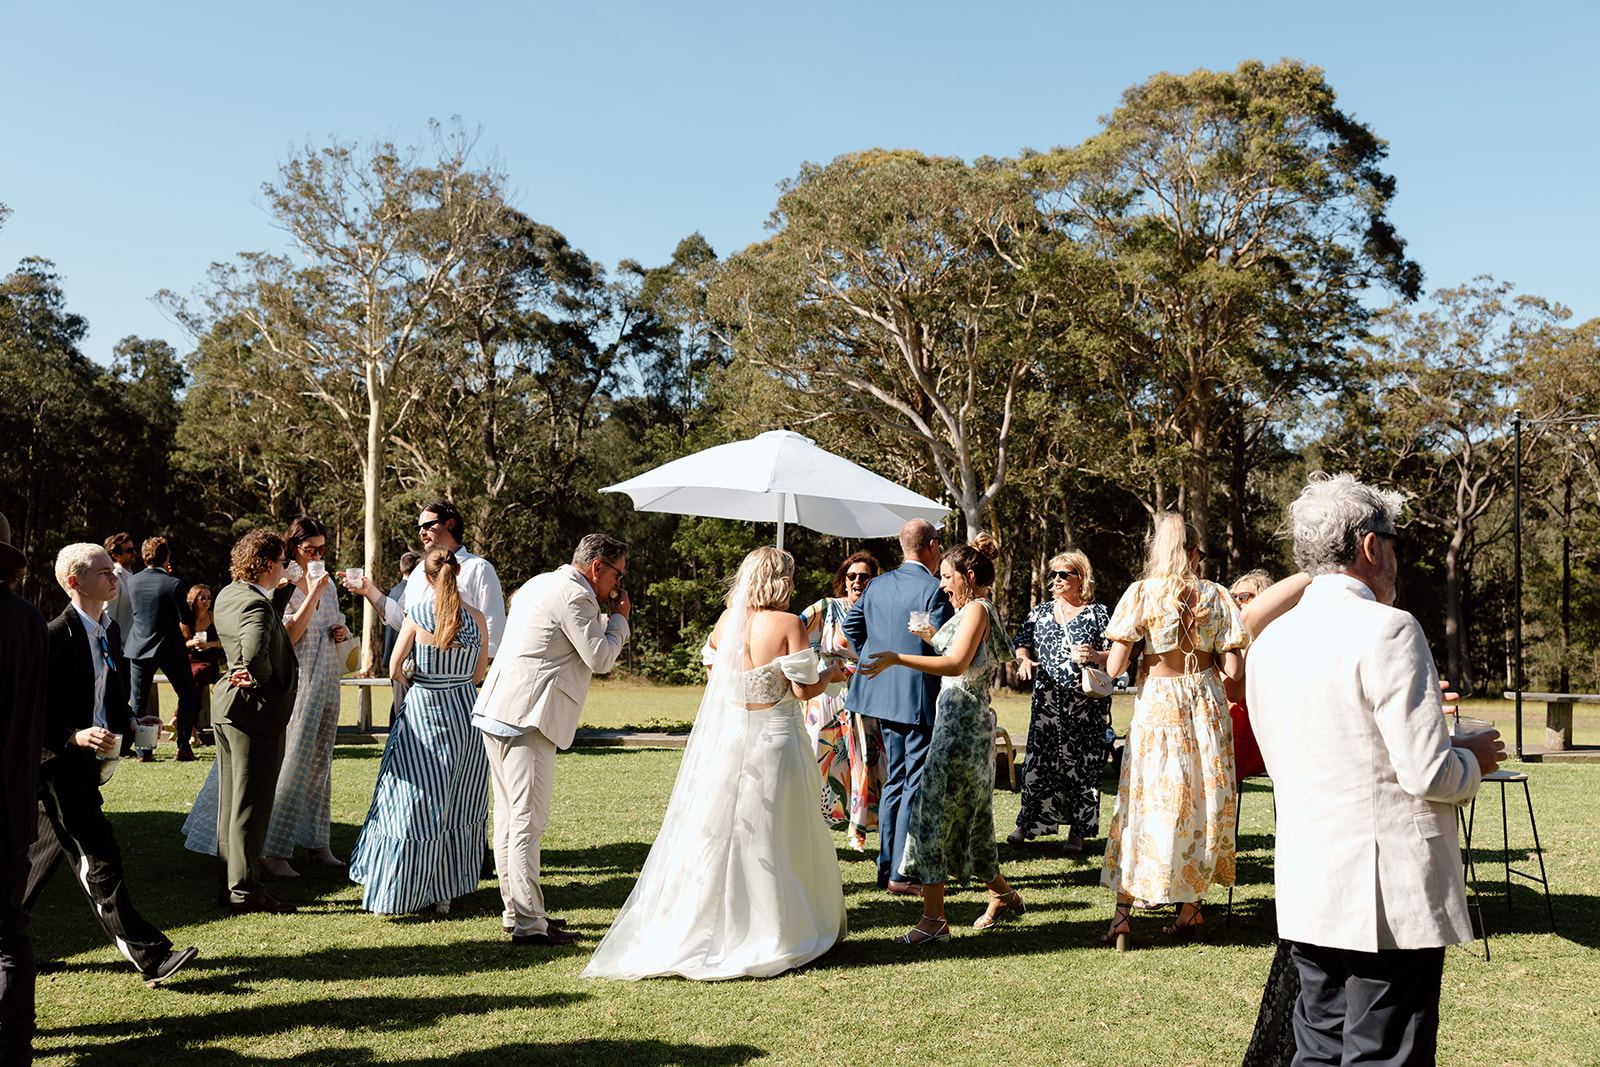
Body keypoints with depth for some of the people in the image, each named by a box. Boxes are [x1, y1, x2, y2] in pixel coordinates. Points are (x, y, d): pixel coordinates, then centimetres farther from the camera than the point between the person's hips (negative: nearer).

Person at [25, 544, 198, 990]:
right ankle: (151, 957, -8)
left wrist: (130, 722, 7)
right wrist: (74, 736, -26)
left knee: (42, 857, 19)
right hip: (59, 768, -9)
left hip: (87, 765, 9)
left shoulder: (109, 630, 10)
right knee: (100, 863, -7)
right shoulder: (55, 636, -17)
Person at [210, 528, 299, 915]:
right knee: (251, 805, -1)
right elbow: (255, 653, -38)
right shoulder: (255, 605, -22)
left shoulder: (228, 595, 7)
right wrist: (266, 679, -19)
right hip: (255, 712, -10)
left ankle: (228, 884, 25)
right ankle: (244, 891, 7)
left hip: (227, 708, 10)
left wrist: (284, 589, 15)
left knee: (231, 802, 16)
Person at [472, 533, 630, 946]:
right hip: (525, 717, -10)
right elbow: (600, 658, -10)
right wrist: (619, 618, 4)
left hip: (497, 711, 11)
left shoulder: (540, 584, 20)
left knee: (510, 816, 15)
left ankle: (514, 910, 23)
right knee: (527, 820, -8)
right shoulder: (574, 596, -11)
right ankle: (528, 924, -5)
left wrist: (609, 620, 21)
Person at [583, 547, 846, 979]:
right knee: (777, 840, 7)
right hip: (773, 740, -4)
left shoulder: (726, 621, 2)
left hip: (724, 739, 4)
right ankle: (778, 933, 15)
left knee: (712, 833, 11)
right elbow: (804, 689, -12)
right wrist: (831, 675, 7)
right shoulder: (788, 624, -12)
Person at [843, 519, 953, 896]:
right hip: (919, 698, -7)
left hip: (884, 693, 7)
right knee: (917, 783, -1)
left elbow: (850, 624, 15)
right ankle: (901, 874, 0)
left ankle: (887, 867, 20)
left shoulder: (878, 584, 8)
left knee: (894, 780, 16)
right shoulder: (934, 589, -14)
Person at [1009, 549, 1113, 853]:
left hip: (1086, 704, -2)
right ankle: (1028, 824, 11)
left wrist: (1095, 656, -18)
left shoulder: (1097, 613, 3)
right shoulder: (1040, 612, 12)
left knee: (1082, 766, 2)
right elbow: (1020, 644, 16)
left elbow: (1119, 656, 1)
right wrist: (1024, 660, -5)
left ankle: (1077, 831, 12)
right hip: (1047, 701, 2)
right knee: (1038, 762, -1)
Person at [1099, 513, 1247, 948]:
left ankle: (1122, 913, -1)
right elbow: (1232, 669, -3)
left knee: (1144, 803, 4)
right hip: (1206, 703, 2)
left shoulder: (1141, 593, -5)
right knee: (1201, 802, 12)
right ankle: (1190, 909, 19)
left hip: (1157, 704, -2)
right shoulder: (1216, 595, 0)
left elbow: (1114, 667, -9)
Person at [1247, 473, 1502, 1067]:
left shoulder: (1269, 642, 9)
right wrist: (1474, 758, 4)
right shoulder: (1387, 630, -14)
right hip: (1393, 901, -7)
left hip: (1305, 897, 7)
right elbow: (1428, 773, -17)